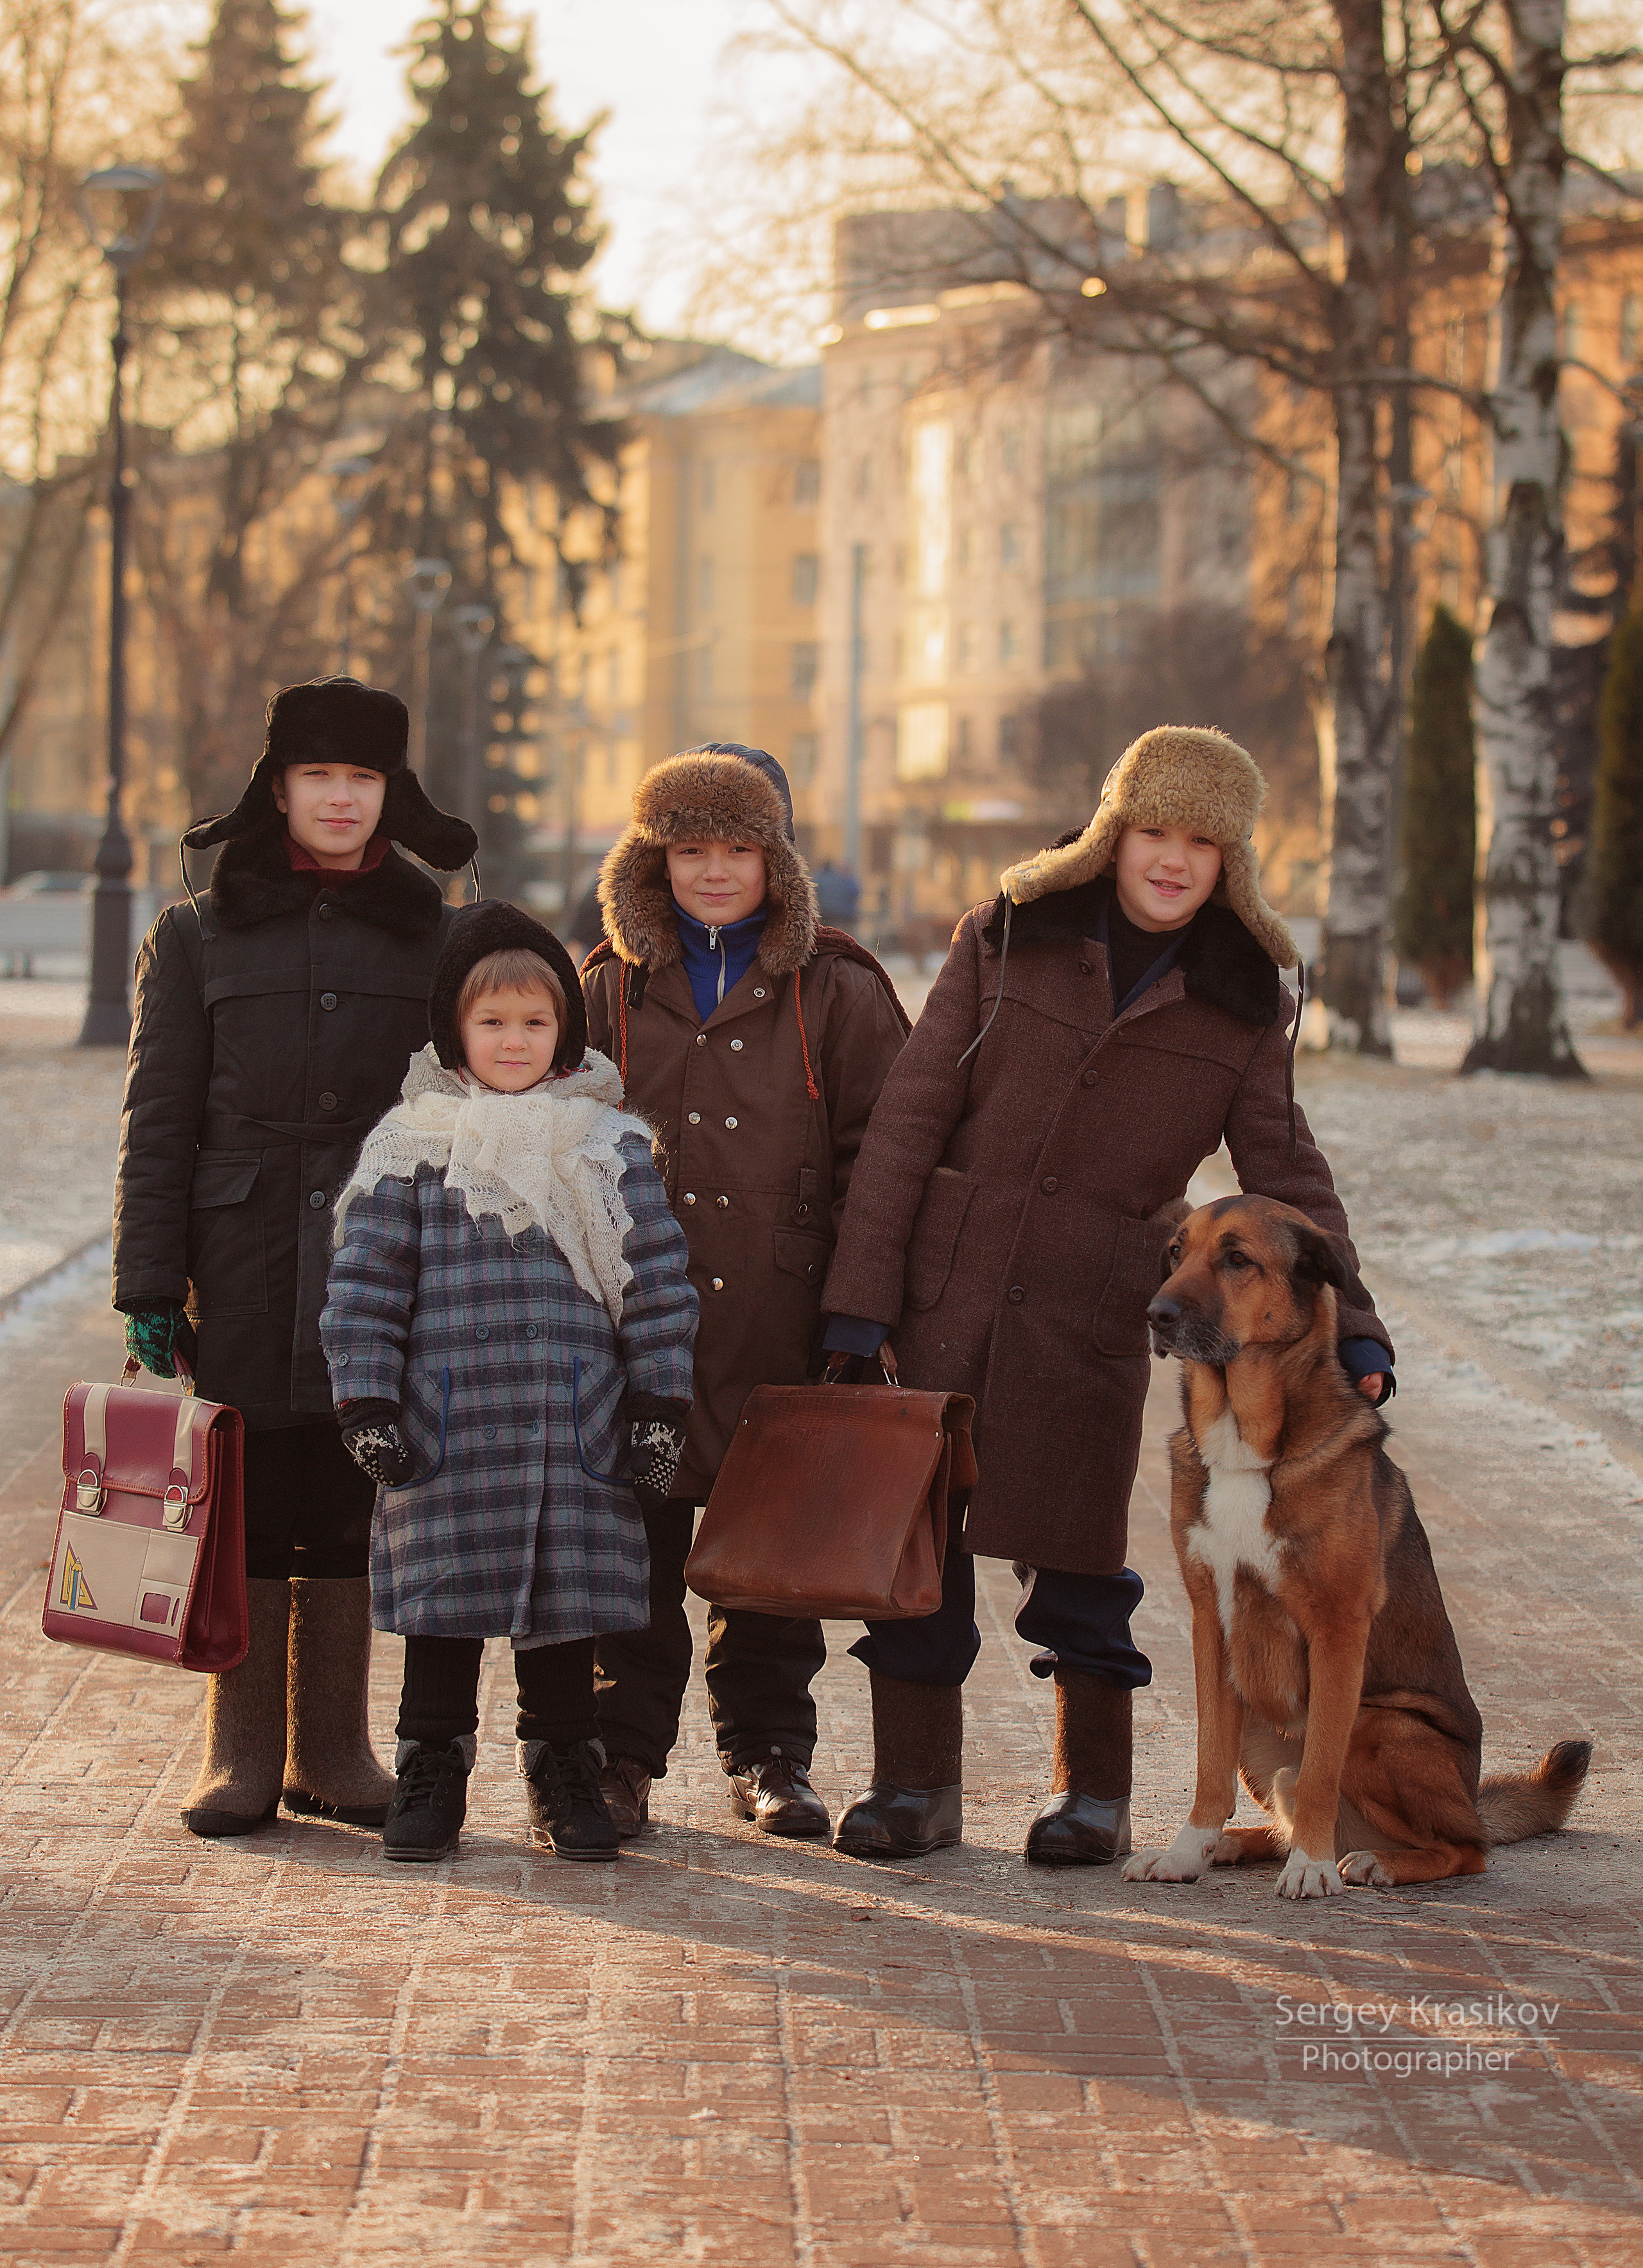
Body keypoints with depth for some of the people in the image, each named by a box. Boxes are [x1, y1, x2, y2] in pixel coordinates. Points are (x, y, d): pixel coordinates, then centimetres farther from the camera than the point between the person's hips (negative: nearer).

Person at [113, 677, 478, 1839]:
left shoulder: (434, 939, 9)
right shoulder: (198, 936, 6)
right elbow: (158, 1124, 4)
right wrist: (150, 1285, -3)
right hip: (245, 1261, -1)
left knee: (350, 1511, 5)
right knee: (246, 1511, 0)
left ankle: (334, 1750, 14)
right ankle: (243, 1752, 9)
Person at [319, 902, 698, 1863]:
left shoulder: (611, 1145, 6)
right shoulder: (410, 1150, 3)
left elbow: (656, 1280, 7)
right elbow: (366, 1282, 4)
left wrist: (659, 1404, 3)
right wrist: (368, 1401, -2)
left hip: (576, 1429, 1)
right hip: (446, 1432, -1)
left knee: (569, 1598, 6)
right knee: (444, 1601, 5)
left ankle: (566, 1773, 19)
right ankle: (433, 1772, 18)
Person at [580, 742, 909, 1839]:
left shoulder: (839, 994, 4)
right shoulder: (614, 990, 9)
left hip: (779, 1323, -1)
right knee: (636, 1542, 3)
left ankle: (771, 1757, 18)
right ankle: (624, 1756, 11)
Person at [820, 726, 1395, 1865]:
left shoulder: (1243, 1003, 3)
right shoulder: (1007, 942, 0)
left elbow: (1286, 1173, 10)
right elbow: (909, 1117, 0)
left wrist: (1351, 1324, 1)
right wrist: (860, 1292, -5)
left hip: (1094, 1315, -1)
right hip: (946, 1289, 1)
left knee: (1078, 1554, 2)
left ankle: (1094, 1790, 18)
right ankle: (917, 1783, 16)